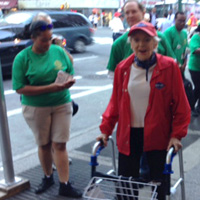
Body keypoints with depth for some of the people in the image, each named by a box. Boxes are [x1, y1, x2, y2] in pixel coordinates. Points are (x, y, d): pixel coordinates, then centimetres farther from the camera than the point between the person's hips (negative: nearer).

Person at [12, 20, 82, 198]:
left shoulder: (59, 51, -1)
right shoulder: (22, 58, -9)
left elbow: (71, 73, 10)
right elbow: (20, 88, -15)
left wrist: (69, 81, -15)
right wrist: (49, 88, -23)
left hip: (61, 105, 1)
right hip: (36, 108, -1)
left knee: (59, 145, 2)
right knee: (44, 145, 13)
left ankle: (65, 185, 10)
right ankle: (48, 177, 34)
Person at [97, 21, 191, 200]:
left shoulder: (169, 67, -8)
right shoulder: (123, 68, 1)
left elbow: (180, 104, -5)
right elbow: (115, 102, 8)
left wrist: (177, 134, -10)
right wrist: (105, 129, 4)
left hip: (157, 136, -2)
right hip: (128, 135, 3)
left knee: (157, 184, 10)